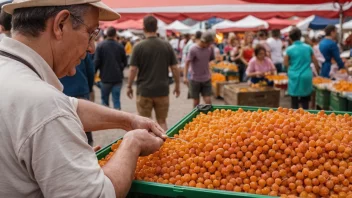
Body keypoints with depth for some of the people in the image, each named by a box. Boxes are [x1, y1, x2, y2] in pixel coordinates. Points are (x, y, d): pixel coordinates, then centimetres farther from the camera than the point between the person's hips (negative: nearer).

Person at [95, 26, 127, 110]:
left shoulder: (100, 46, -5)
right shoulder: (120, 46, 0)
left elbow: (96, 62, -8)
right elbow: (125, 62, 6)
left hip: (105, 77, -1)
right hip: (118, 78, 1)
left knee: (104, 99, 14)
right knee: (116, 99, 5)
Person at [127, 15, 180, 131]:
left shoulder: (139, 47, -8)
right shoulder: (167, 45, -1)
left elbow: (133, 69, -8)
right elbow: (175, 68, 0)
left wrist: (129, 86, 5)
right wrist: (177, 85, 11)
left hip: (144, 91, -2)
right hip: (162, 90, 2)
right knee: (162, 121, 13)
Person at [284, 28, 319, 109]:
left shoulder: (289, 49, -7)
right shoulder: (308, 47, 3)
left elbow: (285, 63, 1)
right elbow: (315, 61, 11)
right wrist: (317, 70, 26)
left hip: (295, 76, -3)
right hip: (307, 76, 3)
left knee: (294, 101, 5)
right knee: (305, 101, 12)